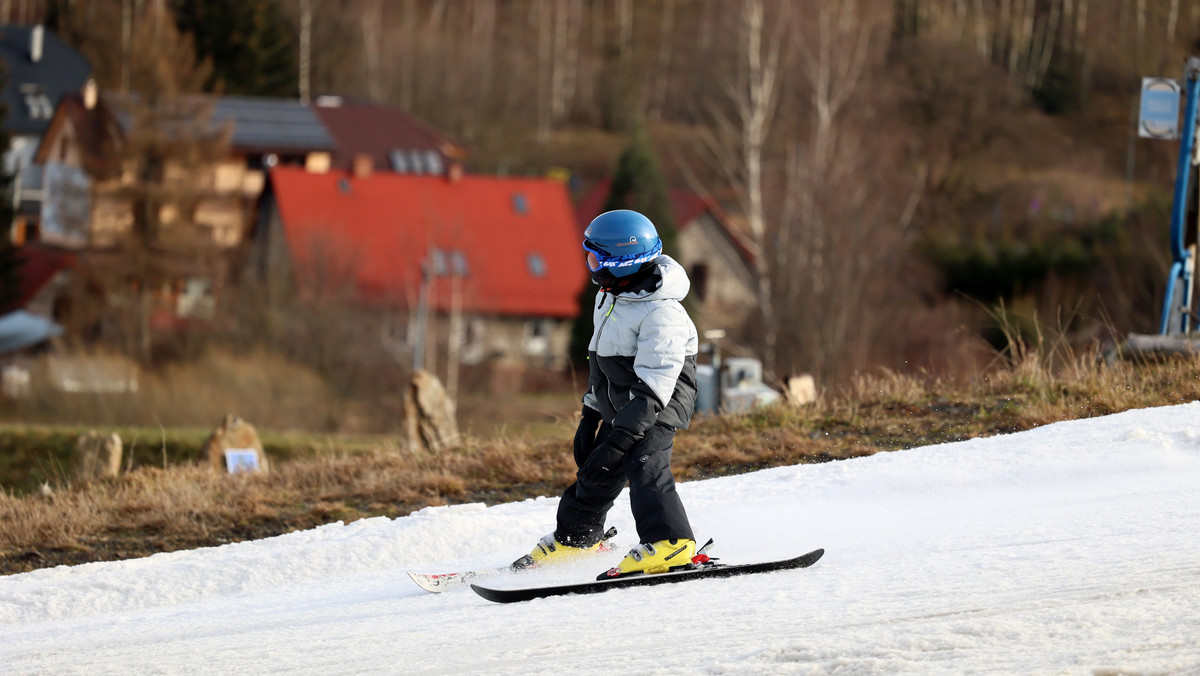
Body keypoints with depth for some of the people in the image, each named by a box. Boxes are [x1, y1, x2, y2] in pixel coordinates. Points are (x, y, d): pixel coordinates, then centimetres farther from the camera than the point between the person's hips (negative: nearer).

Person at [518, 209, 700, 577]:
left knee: (644, 463, -29)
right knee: (596, 470, 18)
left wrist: (623, 435, -35)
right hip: (621, 404, 9)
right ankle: (574, 538, 38)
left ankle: (670, 543, -39)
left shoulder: (660, 314, -24)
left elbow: (655, 385, -30)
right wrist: (590, 414, 22)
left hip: (660, 404, -9)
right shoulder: (611, 296, 7)